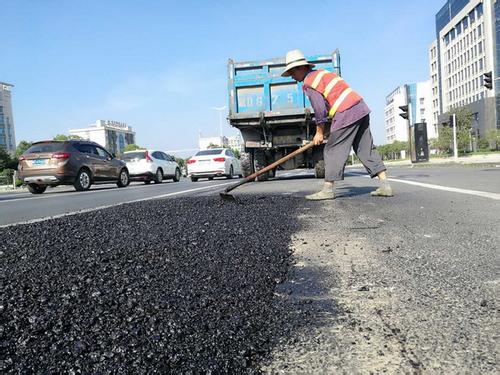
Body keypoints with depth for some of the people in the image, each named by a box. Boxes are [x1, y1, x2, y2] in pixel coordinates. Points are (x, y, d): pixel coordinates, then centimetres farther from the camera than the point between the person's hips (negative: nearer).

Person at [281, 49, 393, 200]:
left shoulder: (309, 83, -6)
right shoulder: (321, 72, 23)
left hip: (346, 114, -9)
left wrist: (319, 132, 3)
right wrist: (331, 125, 21)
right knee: (366, 149, 10)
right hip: (361, 108, 9)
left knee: (333, 151, -2)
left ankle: (328, 189, 1)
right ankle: (385, 185, 10)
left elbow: (320, 110, -10)